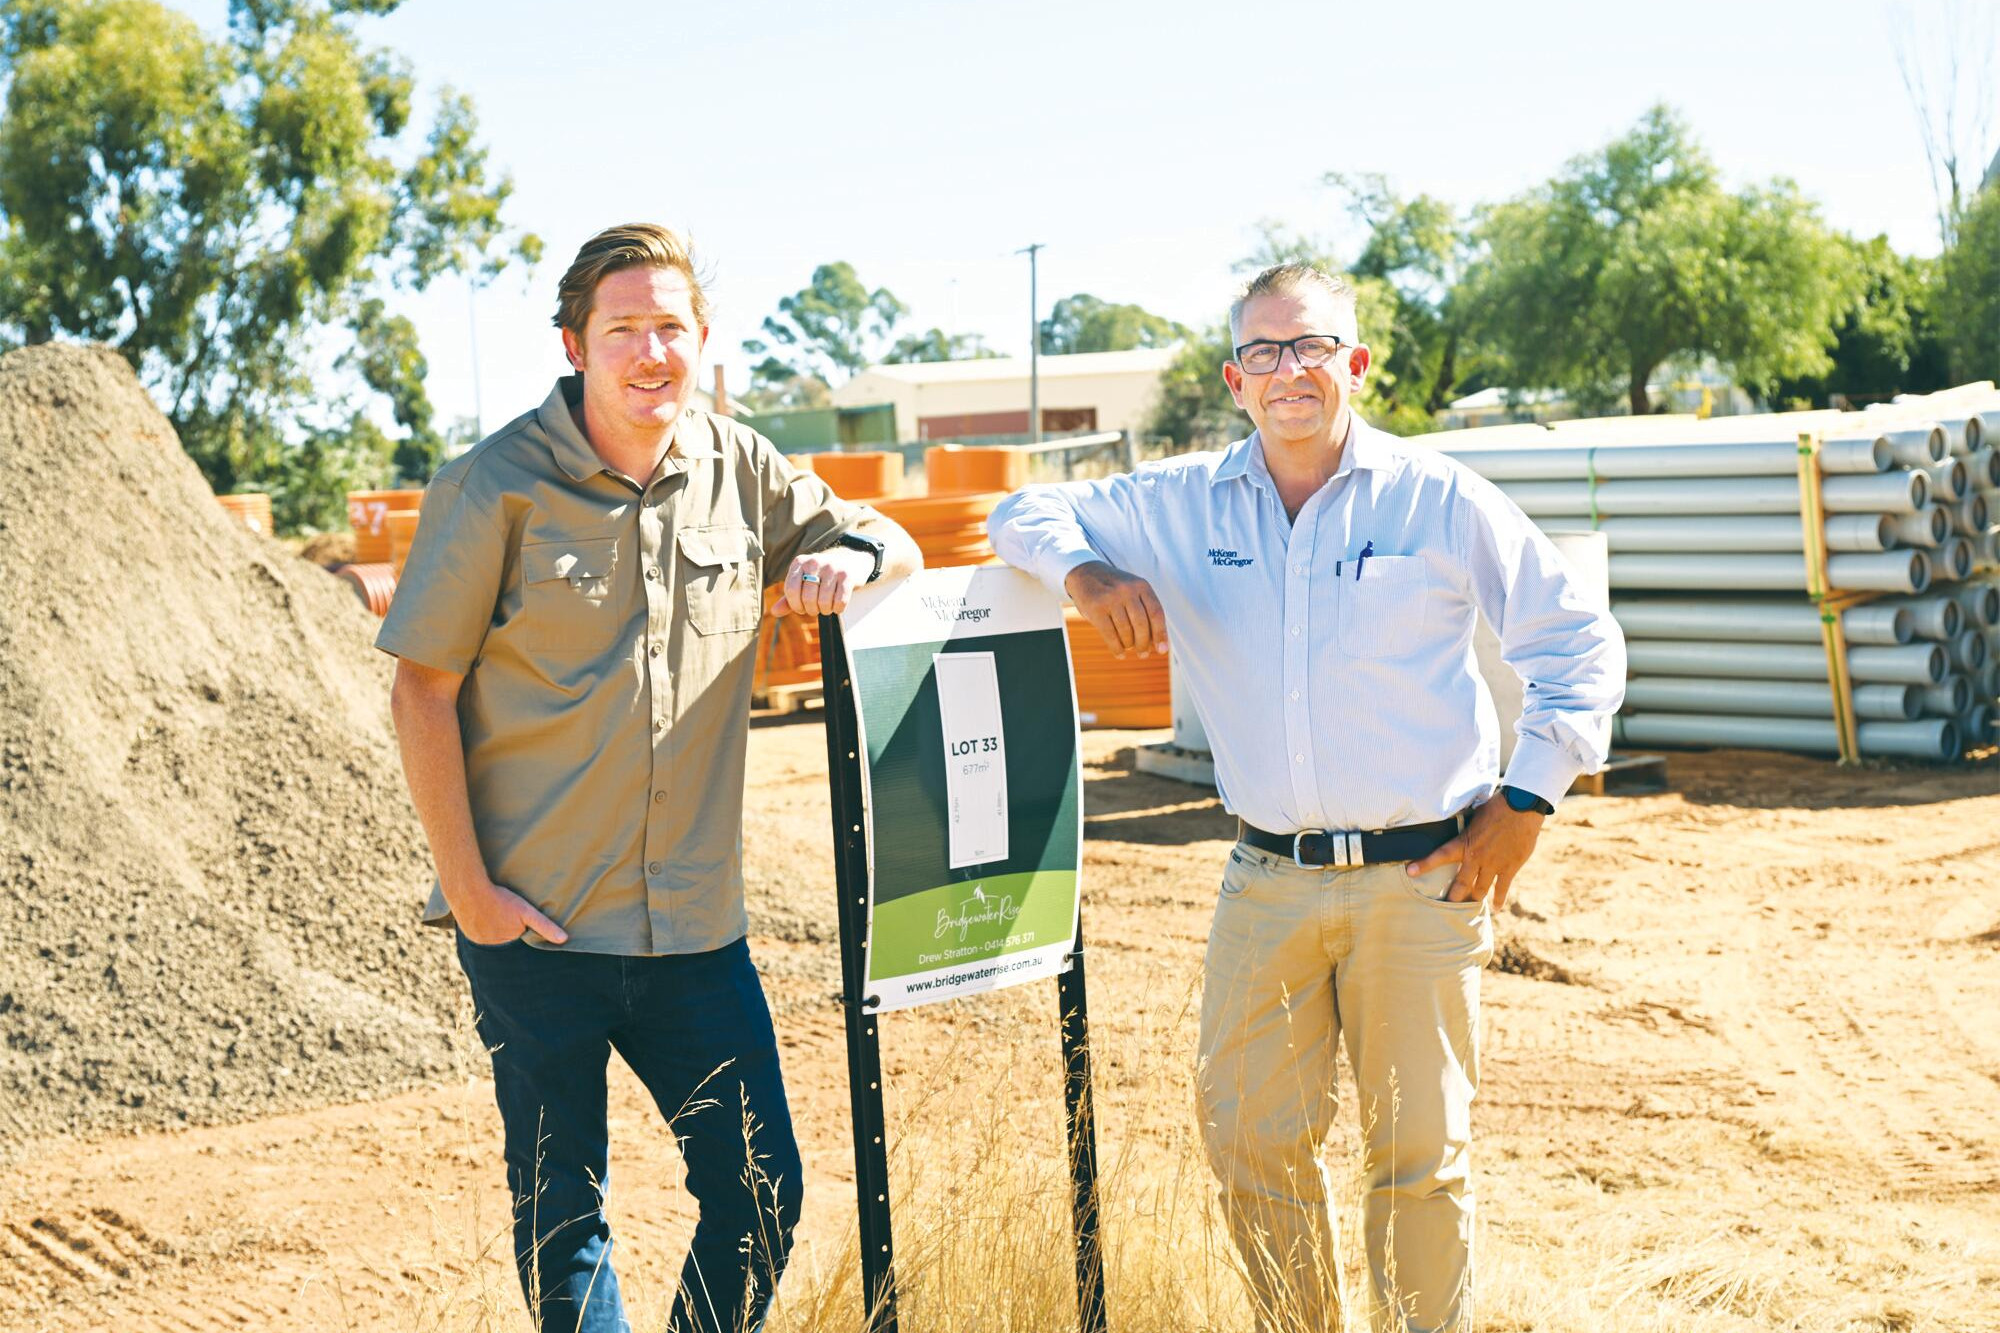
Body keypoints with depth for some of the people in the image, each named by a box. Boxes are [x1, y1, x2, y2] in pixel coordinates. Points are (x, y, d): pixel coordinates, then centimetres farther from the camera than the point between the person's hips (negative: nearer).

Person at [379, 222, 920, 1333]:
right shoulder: (496, 488, -9)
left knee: (762, 1202, 7)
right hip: (533, 921, -3)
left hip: (695, 921, 4)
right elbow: (422, 695, -7)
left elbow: (896, 548, 16)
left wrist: (851, 556, -9)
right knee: (562, 1222, 9)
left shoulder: (739, 470, 3)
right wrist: (468, 889, -11)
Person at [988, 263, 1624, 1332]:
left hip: (1420, 880, -2)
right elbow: (1029, 513, 16)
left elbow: (1581, 645, 5)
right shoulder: (1180, 504, 6)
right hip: (1267, 878, 3)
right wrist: (1087, 571, -6)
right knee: (1249, 1142, 4)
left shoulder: (1441, 502, 0)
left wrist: (1524, 803, -2)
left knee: (1418, 1154, 3)